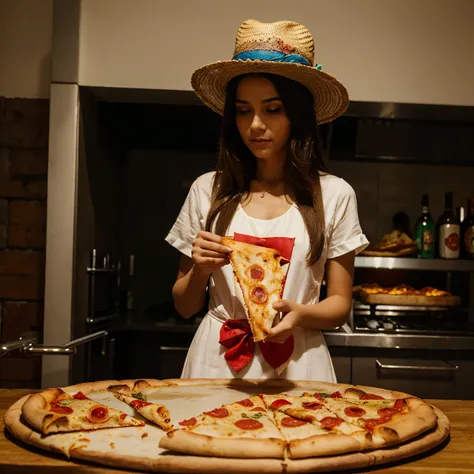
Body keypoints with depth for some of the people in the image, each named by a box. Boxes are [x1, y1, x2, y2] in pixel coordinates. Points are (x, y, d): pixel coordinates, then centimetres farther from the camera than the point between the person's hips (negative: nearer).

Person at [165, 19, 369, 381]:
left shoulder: (334, 195, -1)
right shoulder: (207, 190, 3)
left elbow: (340, 304, 3)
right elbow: (184, 307, 9)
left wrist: (299, 314, -17)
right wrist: (200, 270, -11)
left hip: (296, 363, -1)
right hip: (217, 362, 1)